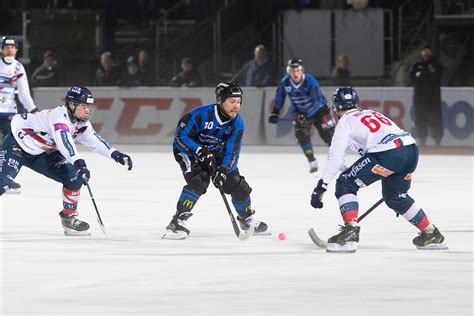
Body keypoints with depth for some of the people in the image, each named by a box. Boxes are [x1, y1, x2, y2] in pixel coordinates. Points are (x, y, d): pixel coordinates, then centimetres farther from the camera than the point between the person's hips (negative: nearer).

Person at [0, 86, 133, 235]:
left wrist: (115, 154, -3)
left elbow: (94, 141, 9)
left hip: (41, 154, 8)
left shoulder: (81, 123, -3)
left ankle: (69, 217, 7)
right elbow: (64, 141, -47)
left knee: (74, 177, -6)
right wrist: (79, 162, -59)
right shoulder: (59, 117, -31)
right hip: (18, 143, -8)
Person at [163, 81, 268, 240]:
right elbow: (181, 136, -26)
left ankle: (247, 219, 28)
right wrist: (200, 151, -35)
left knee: (237, 183, 3)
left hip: (214, 153, 6)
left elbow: (232, 151, -16)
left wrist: (223, 170, -31)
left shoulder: (237, 123, -15)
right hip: (188, 151, -6)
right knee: (198, 181, -29)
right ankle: (177, 222, -31)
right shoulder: (202, 115, -31)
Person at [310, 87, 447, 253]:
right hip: (411, 150, 8)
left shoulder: (345, 121, 12)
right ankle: (431, 235, 35)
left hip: (387, 154, -8)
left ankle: (350, 232, -12)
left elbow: (335, 156, 0)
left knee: (345, 184, 3)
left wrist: (321, 185, -1)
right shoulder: (372, 113, 33)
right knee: (395, 196, 30)